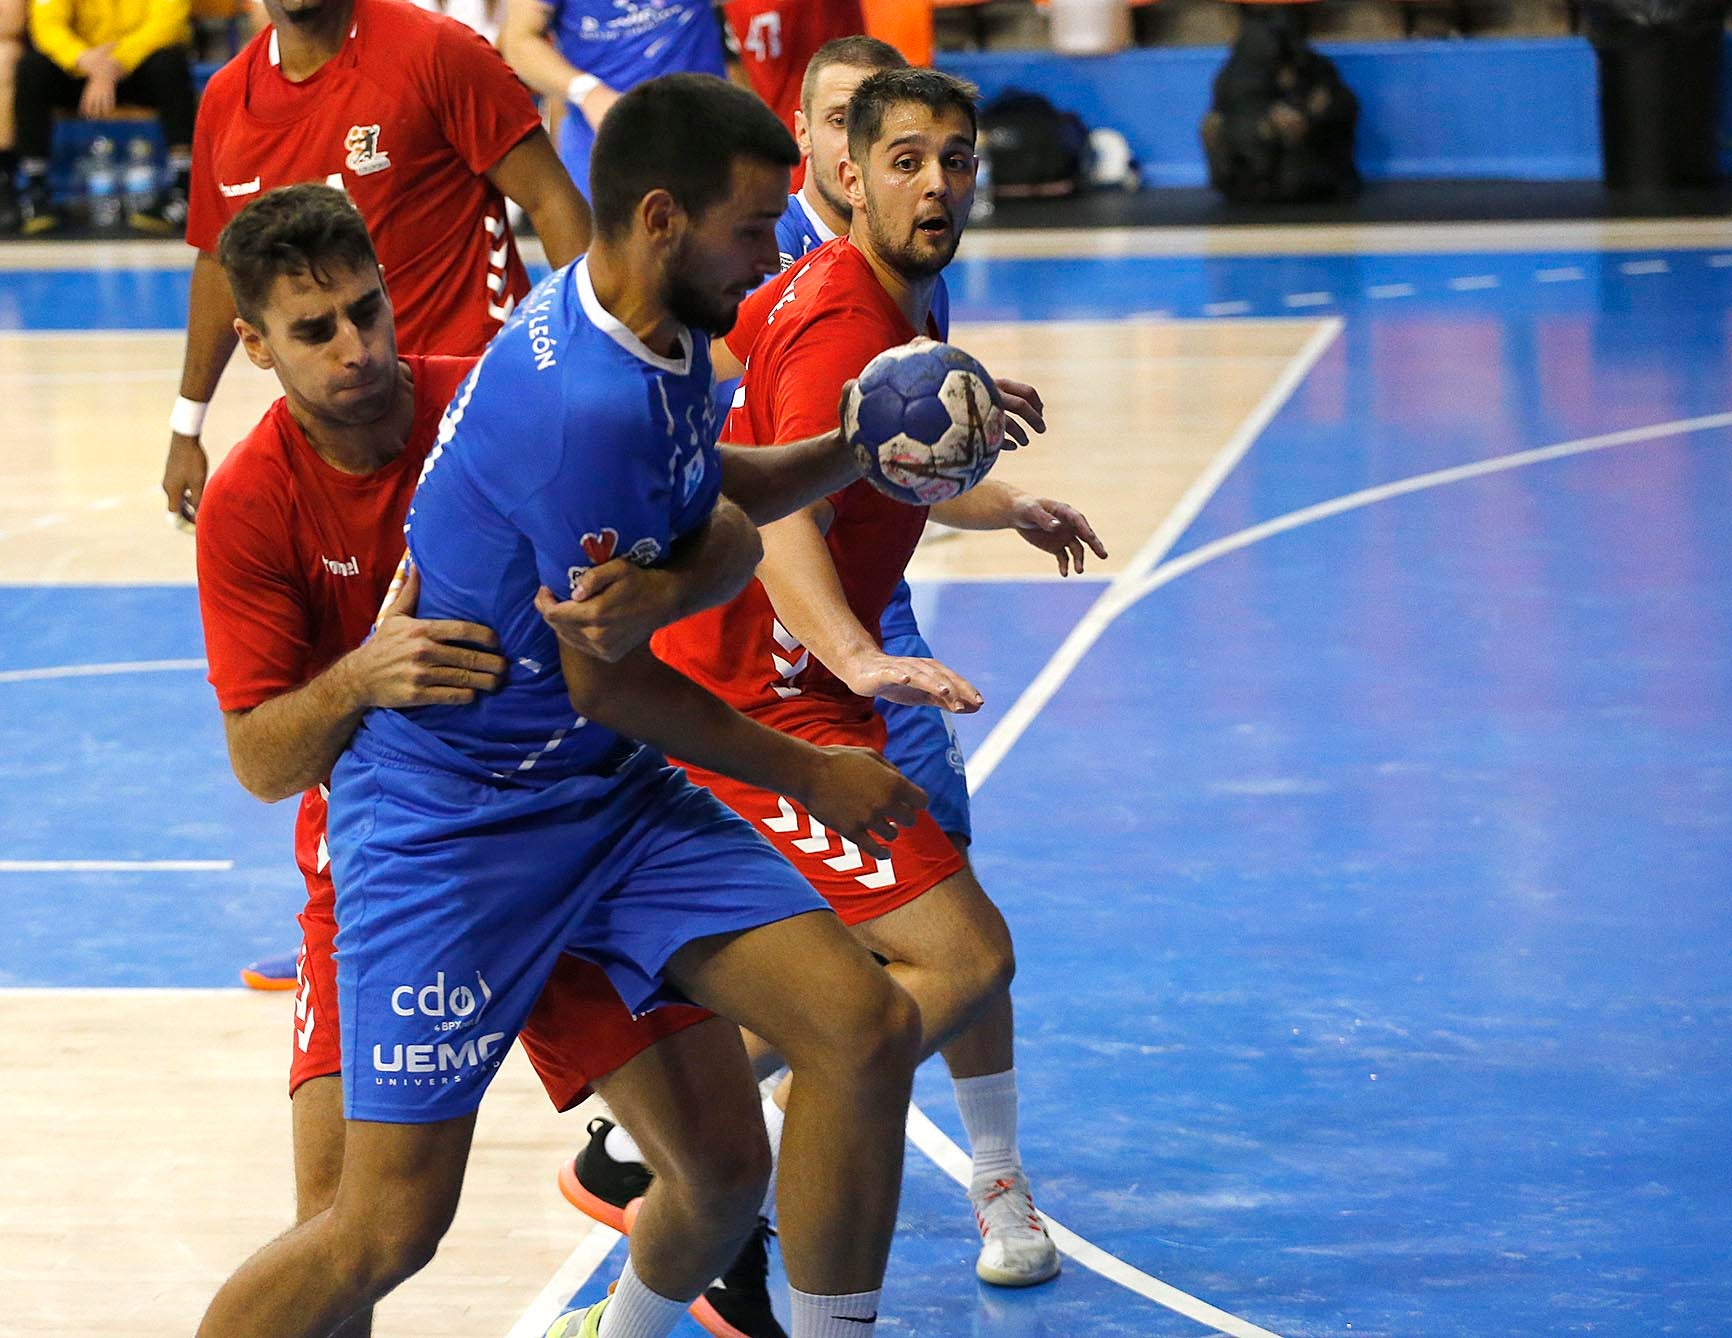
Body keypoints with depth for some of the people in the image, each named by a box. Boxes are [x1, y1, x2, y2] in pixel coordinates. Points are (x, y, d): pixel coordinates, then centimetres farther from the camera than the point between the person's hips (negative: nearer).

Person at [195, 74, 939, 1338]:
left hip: (607, 793, 9)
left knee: (869, 1030, -7)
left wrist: (862, 445, 8)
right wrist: (809, 775, -3)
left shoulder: (662, 332, 2)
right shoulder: (588, 404, -26)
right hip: (447, 818, -9)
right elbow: (606, 682, -16)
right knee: (391, 1223, -11)